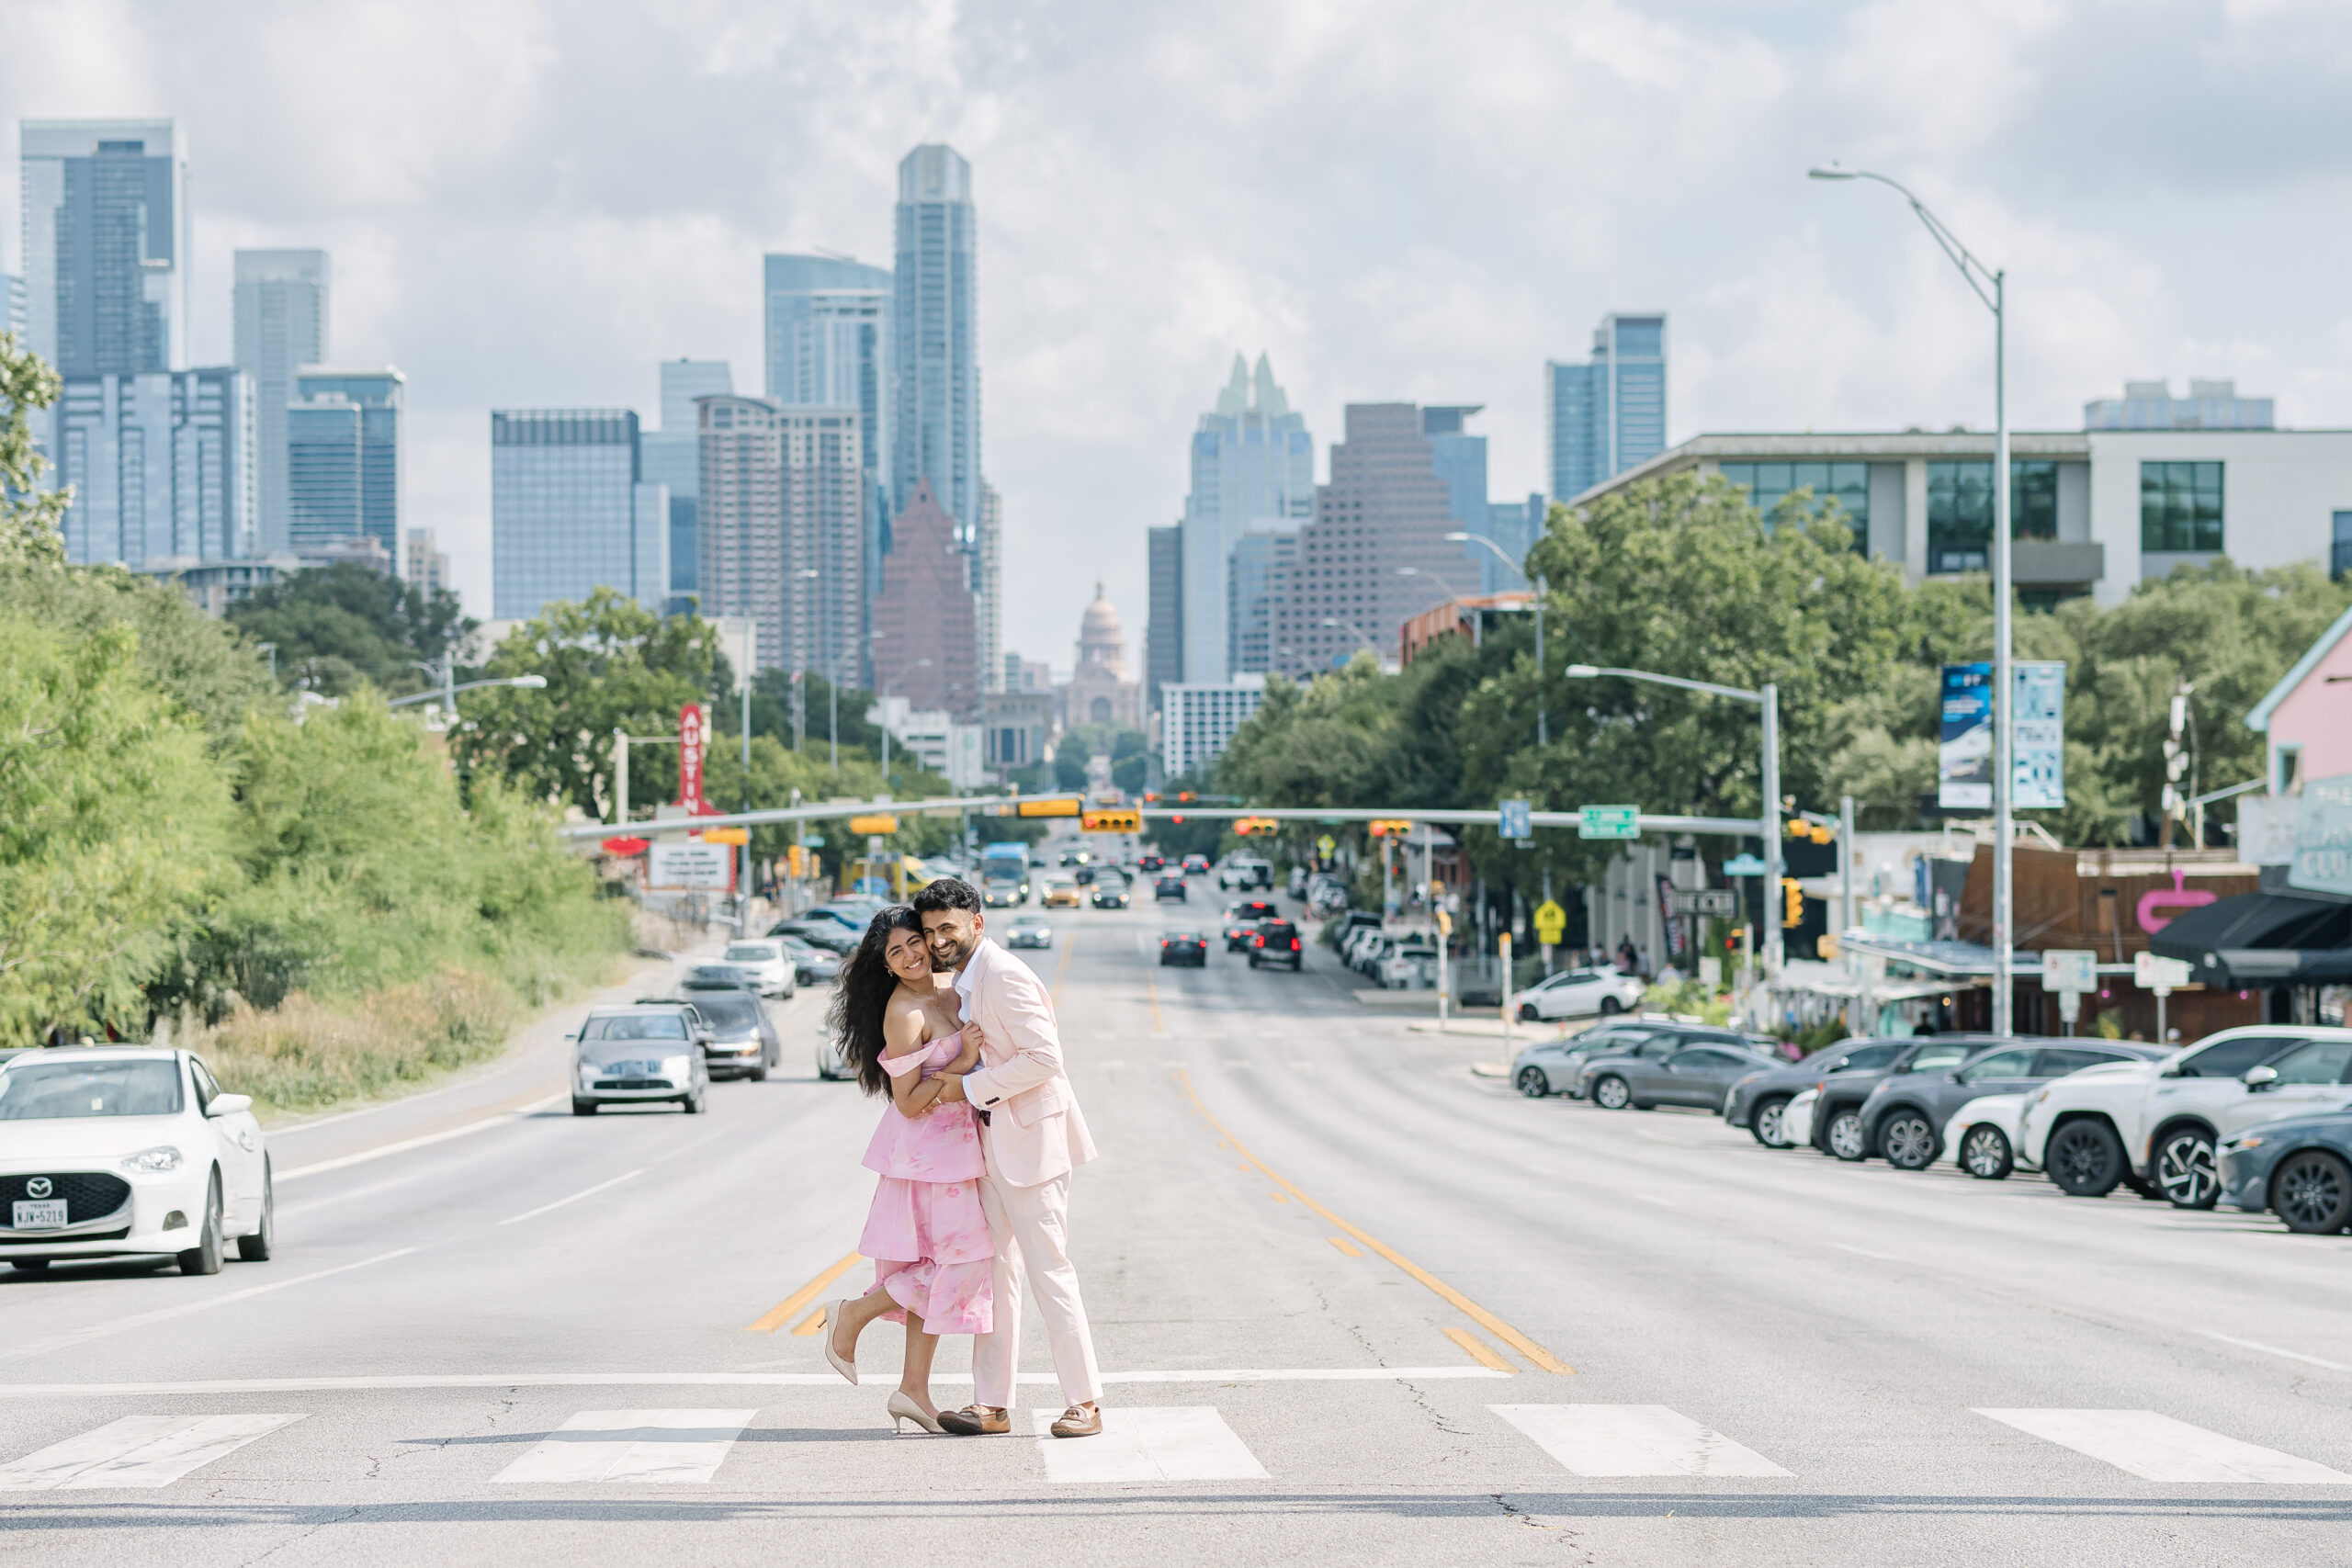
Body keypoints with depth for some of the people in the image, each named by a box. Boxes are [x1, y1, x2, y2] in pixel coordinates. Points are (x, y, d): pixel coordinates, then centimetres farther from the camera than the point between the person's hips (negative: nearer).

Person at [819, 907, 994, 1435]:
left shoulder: (947, 989, 7)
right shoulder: (904, 1013, -19)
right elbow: (908, 1103, -19)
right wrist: (961, 1064, -24)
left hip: (953, 1143, 8)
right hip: (927, 1150, -8)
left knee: (937, 1269, 9)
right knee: (961, 1260, -6)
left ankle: (914, 1391, 13)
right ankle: (852, 1317, 5)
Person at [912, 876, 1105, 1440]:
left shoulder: (1002, 975, -17)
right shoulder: (963, 982, 13)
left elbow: (1044, 1057, -23)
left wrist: (969, 1088, -18)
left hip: (1030, 1139, -10)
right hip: (993, 1140, 10)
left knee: (1048, 1272, -6)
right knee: (994, 1272, 10)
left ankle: (1085, 1403, 0)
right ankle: (991, 1405, 14)